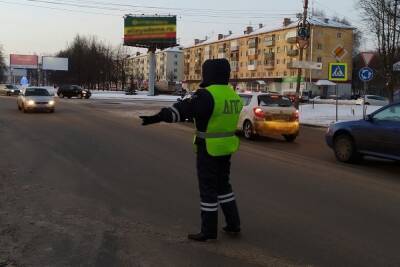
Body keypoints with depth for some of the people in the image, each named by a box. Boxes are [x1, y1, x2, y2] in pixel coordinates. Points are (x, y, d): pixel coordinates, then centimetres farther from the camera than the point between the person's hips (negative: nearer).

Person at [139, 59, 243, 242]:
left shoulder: (207, 95, -19)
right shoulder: (232, 95, 8)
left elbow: (183, 109, -29)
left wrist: (157, 118, -34)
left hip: (209, 149, -8)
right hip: (225, 147, 8)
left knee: (208, 189, 2)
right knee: (223, 185, 19)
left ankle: (209, 231, 12)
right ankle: (233, 224, 24)